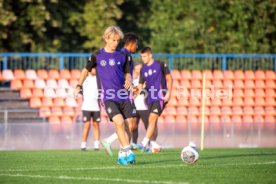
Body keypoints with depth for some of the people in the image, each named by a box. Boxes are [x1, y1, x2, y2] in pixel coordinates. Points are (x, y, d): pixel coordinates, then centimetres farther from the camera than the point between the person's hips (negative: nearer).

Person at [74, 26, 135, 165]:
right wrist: (79, 86, 13)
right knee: (119, 121, -23)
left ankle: (122, 155, 13)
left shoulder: (122, 56, 9)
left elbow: (127, 73, 14)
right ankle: (127, 152, -21)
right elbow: (86, 70, 17)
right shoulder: (97, 56, 4)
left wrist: (128, 81, -8)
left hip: (123, 96, 3)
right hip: (108, 97, -3)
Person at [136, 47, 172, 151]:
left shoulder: (160, 65, -3)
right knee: (152, 121, 8)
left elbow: (169, 78, 0)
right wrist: (138, 91, -9)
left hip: (160, 97, -6)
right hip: (150, 98, 6)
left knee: (152, 118, -17)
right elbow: (140, 85, 12)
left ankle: (144, 143, -23)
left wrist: (169, 93, -8)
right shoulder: (143, 69, 11)